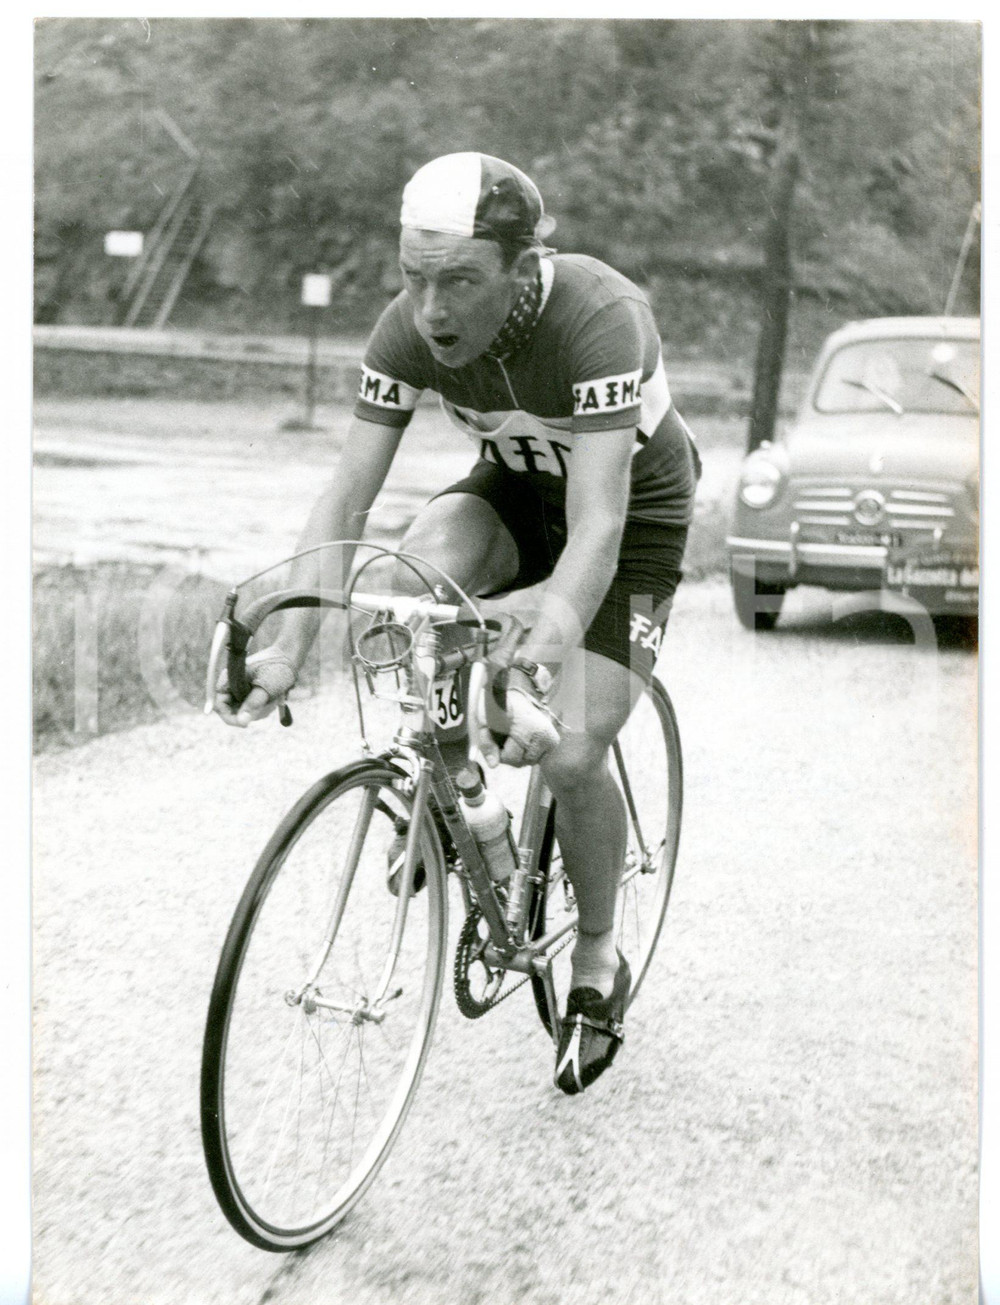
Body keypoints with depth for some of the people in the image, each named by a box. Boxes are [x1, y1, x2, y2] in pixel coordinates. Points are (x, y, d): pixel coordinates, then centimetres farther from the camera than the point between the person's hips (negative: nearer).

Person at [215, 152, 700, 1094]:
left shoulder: (599, 320, -38)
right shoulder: (410, 329, -24)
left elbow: (595, 531, -43)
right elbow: (345, 497, -23)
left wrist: (539, 669, -55)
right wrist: (289, 646, -33)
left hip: (634, 504, -3)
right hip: (515, 486, 4)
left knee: (573, 759, -13)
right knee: (423, 566, -32)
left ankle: (598, 962, 13)